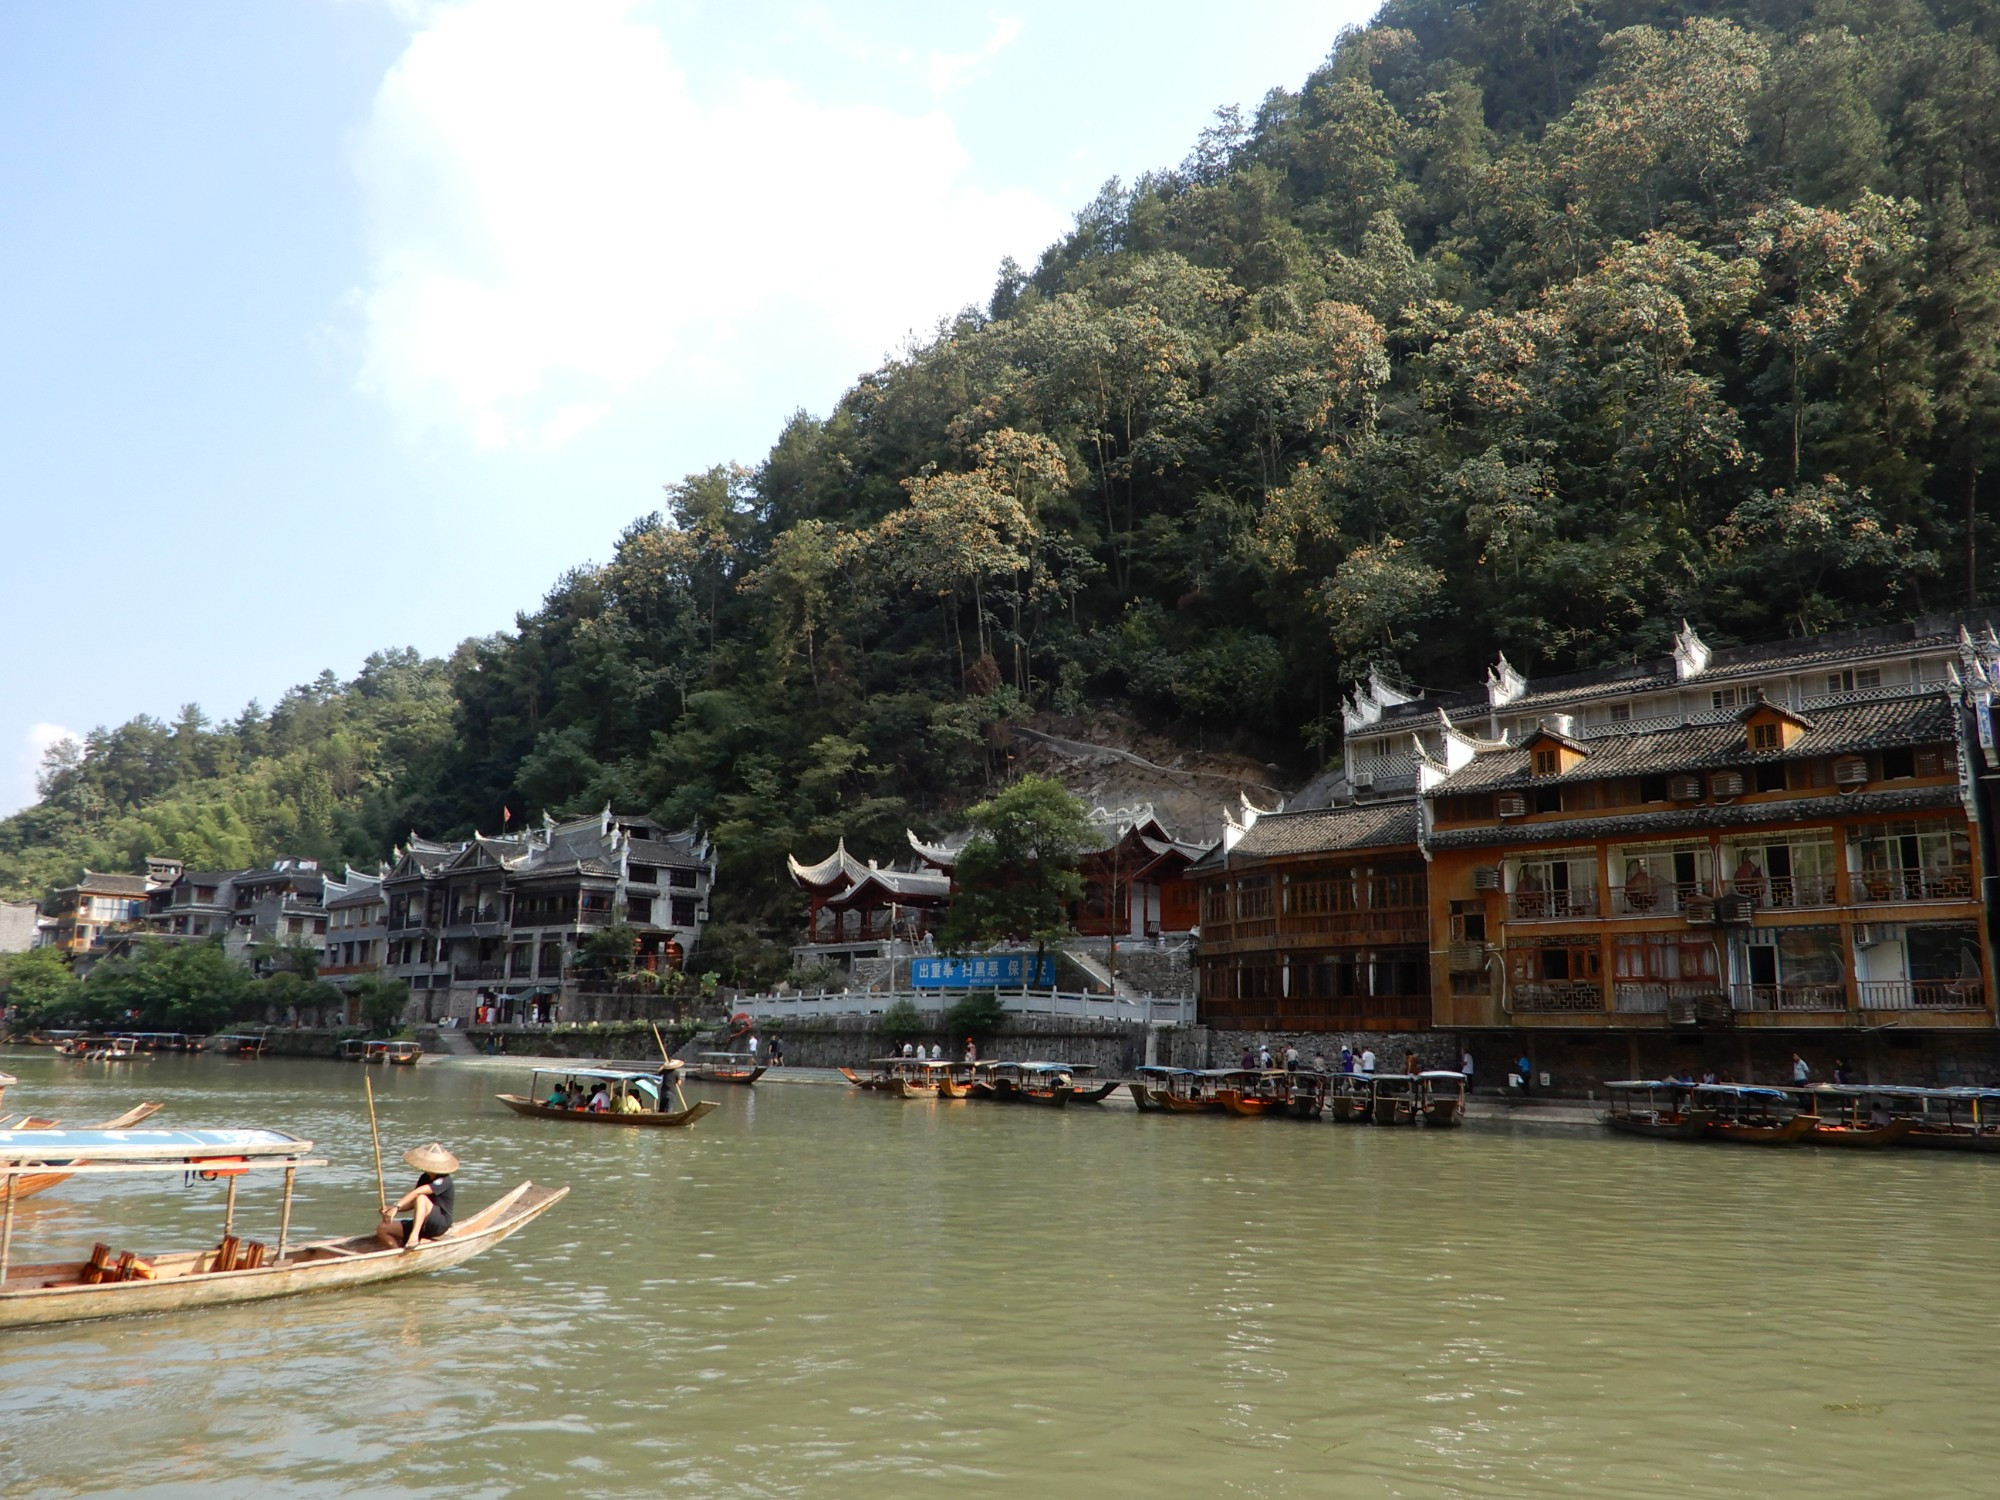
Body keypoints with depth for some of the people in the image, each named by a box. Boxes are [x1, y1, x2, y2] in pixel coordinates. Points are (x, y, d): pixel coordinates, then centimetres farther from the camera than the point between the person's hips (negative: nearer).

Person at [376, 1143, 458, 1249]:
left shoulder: (444, 1181, -17)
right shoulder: (425, 1178, 10)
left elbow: (417, 1192, -31)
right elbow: (412, 1203, 10)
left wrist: (396, 1206, -38)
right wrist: (392, 1208, -6)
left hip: (440, 1224, -9)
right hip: (422, 1225, 9)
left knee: (421, 1198, -34)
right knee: (382, 1229, -2)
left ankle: (414, 1236, -44)